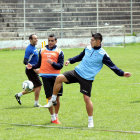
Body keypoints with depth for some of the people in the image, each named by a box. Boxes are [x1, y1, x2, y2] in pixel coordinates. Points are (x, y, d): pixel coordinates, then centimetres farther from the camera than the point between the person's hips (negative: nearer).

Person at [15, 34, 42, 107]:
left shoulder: (34, 48, 13)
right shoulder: (29, 49, -17)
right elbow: (25, 61, -22)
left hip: (34, 70, 10)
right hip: (31, 71, -10)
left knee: (34, 88, 13)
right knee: (38, 86, -7)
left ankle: (19, 95, 22)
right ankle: (36, 103, 2)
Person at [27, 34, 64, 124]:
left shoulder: (59, 52, 4)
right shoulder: (42, 51, 12)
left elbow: (60, 66, -4)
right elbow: (39, 64, 19)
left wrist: (52, 63, -20)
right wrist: (32, 66, 2)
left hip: (56, 76, -1)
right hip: (46, 76, 1)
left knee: (57, 98, 1)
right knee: (50, 98, -3)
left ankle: (56, 116, 19)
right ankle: (53, 118, 8)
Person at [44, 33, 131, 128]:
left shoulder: (102, 54, -9)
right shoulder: (88, 48, 7)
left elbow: (112, 66, -5)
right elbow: (80, 57, 24)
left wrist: (122, 73, -13)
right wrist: (70, 60, 14)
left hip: (87, 78, -5)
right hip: (77, 72, 5)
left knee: (87, 98, -8)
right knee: (59, 78, -10)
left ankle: (90, 121, 8)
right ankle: (53, 100, 5)